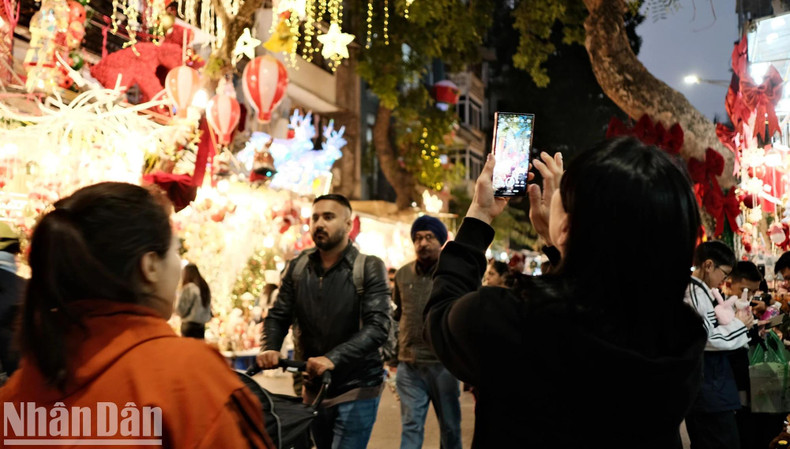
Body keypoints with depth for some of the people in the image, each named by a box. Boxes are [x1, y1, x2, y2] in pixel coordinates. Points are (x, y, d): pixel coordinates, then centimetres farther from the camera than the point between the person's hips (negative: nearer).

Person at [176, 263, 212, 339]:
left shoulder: (188, 288, -13)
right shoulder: (205, 288, 7)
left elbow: (181, 310, -8)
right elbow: (209, 309, 12)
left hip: (189, 325, -7)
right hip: (201, 326, 7)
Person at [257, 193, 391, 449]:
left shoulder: (369, 269, -9)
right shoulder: (297, 267, 4)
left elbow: (378, 327, -19)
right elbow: (278, 315, 6)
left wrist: (333, 358, -31)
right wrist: (270, 348, -15)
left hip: (356, 389, -4)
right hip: (314, 387, 5)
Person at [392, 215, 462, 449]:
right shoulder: (402, 274, 6)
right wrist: (392, 351, 12)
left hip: (443, 364, -2)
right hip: (408, 365, 2)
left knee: (450, 426, 13)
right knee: (410, 426, 4)